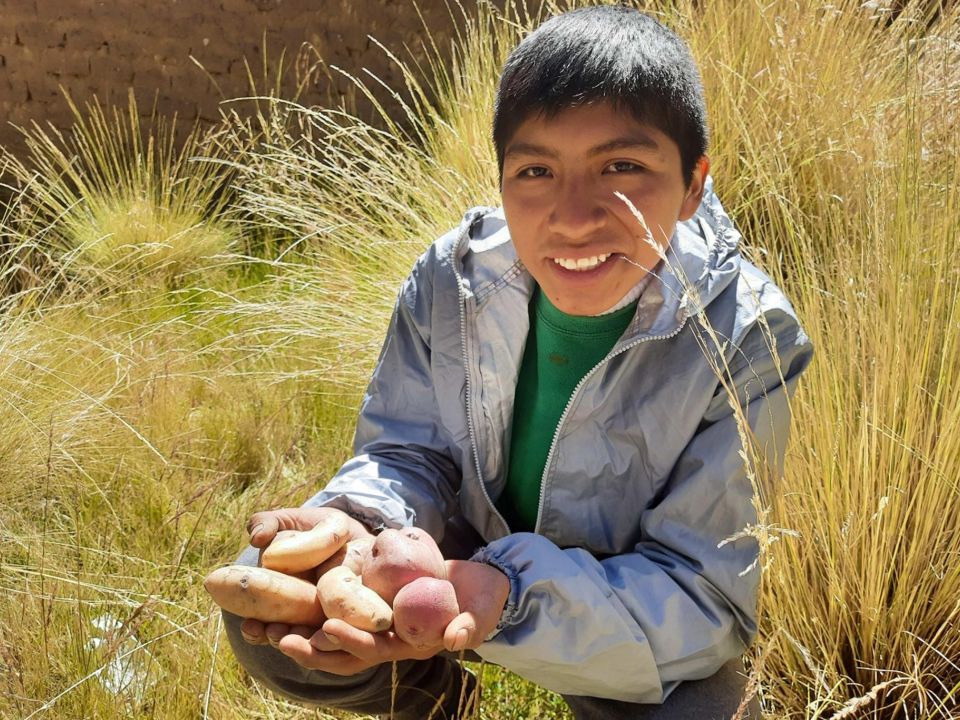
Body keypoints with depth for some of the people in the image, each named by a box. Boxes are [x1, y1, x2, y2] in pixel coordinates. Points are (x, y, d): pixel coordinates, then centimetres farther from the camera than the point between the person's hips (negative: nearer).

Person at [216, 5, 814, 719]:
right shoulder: (452, 278, -17)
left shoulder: (750, 345, -28)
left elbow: (703, 601, -27)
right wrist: (356, 523, -34)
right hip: (475, 553, 3)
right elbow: (407, 455, -7)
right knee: (266, 620, -17)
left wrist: (513, 596, -46)